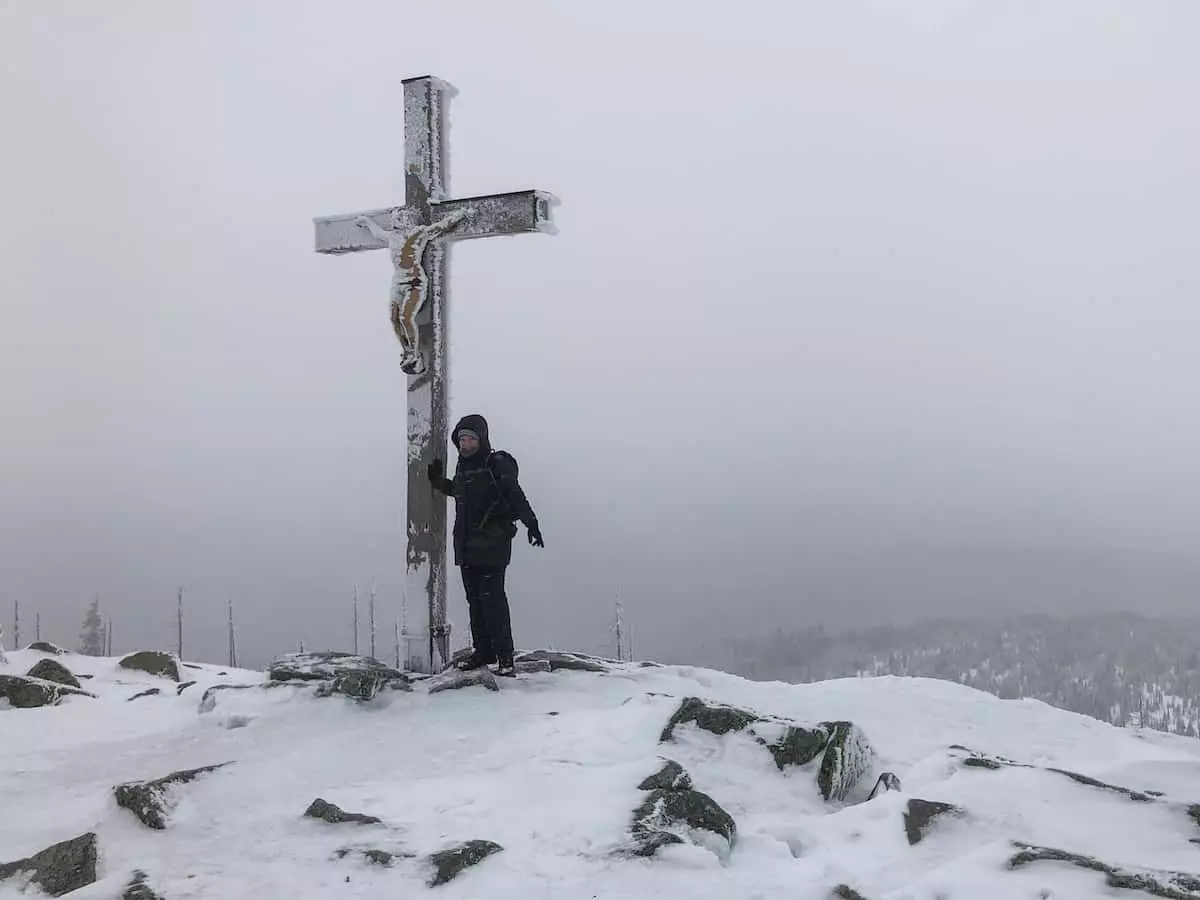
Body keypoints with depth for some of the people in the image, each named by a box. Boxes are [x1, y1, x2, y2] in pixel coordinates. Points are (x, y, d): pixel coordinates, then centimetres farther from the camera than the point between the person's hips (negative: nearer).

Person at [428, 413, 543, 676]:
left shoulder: (497, 465, -8)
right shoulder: (463, 465, 14)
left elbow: (516, 497, -14)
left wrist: (531, 524, -24)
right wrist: (438, 481, 24)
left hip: (492, 545, -7)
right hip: (466, 545, 7)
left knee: (493, 600, -10)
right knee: (475, 600, 10)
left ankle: (505, 657, -6)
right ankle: (482, 651, 19)